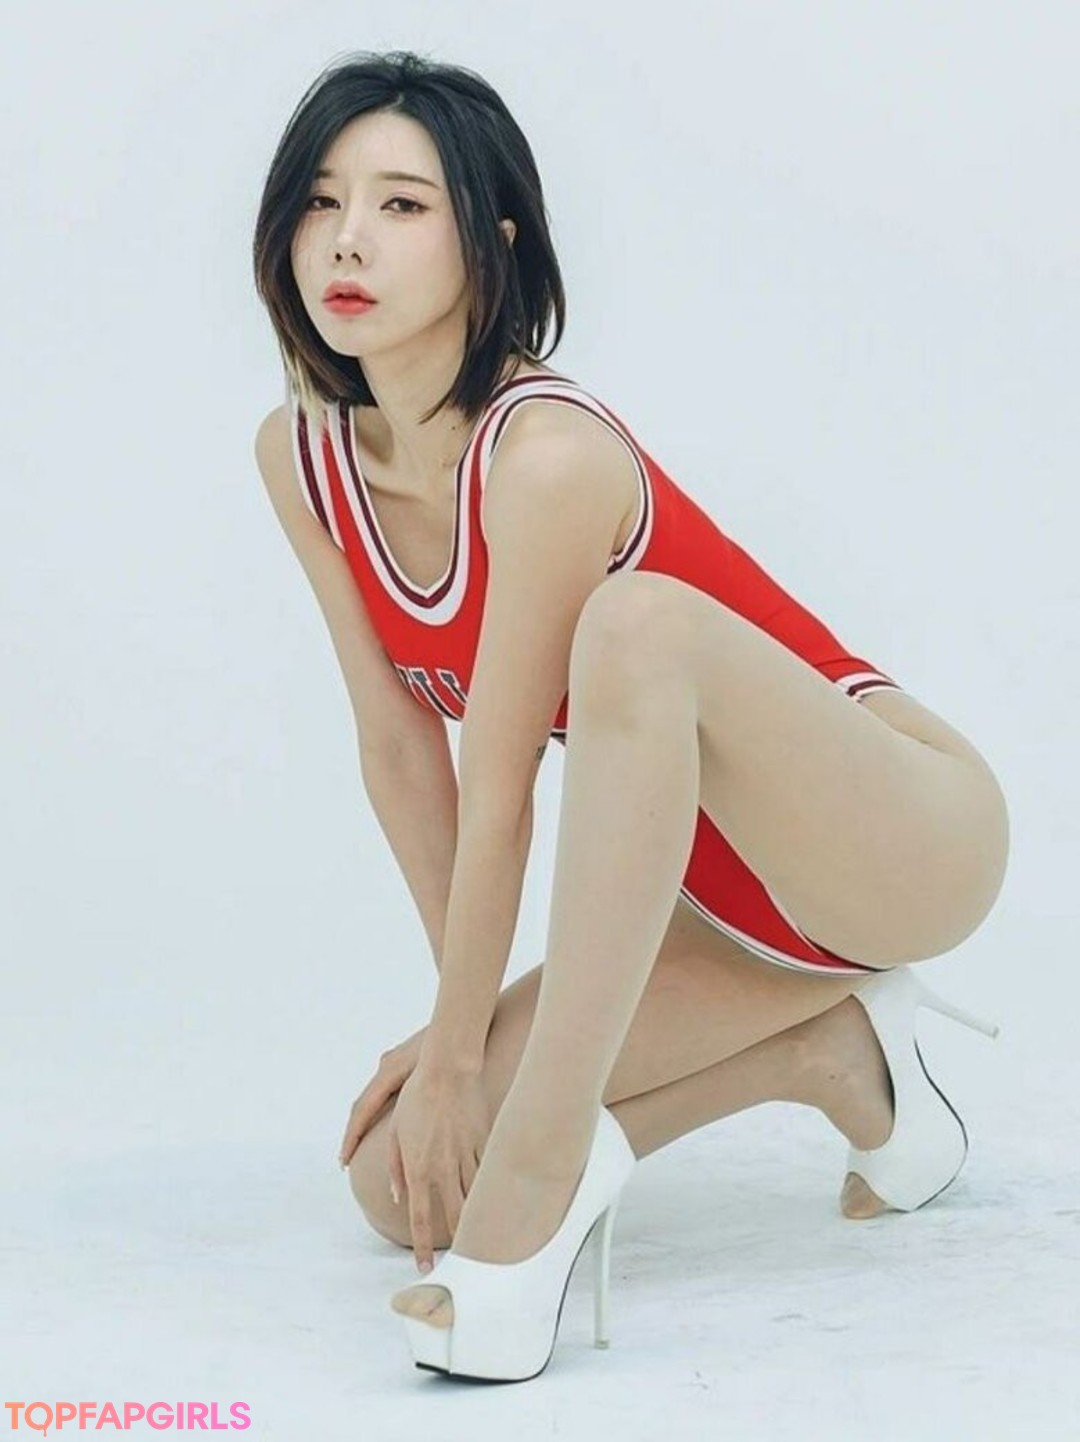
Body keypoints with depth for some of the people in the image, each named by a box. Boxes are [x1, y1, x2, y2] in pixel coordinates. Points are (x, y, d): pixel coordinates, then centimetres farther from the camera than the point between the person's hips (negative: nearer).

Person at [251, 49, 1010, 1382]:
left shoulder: (547, 458, -26)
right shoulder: (300, 457, -4)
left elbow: (500, 793, -20)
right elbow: (399, 747, 2)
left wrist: (460, 1050, -11)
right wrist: (468, 1016, 4)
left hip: (910, 834, -8)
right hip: (725, 900, 8)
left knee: (636, 621, -37)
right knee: (400, 1180, -2)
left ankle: (542, 1166, -30)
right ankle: (826, 1057, 12)